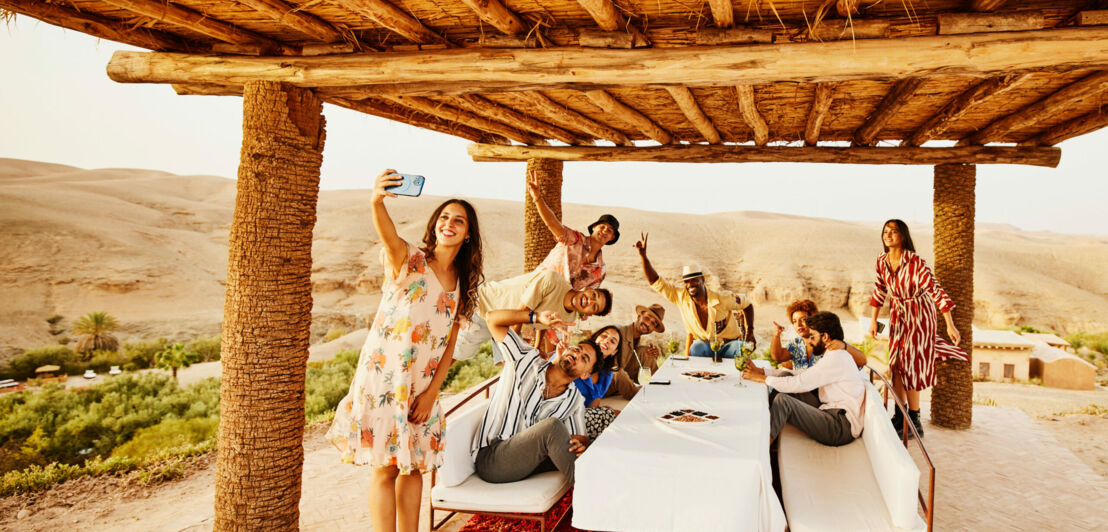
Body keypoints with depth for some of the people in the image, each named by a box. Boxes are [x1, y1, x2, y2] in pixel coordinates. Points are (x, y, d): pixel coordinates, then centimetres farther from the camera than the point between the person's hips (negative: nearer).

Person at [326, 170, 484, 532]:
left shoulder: (462, 284, 8)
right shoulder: (408, 259, -7)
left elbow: (450, 344, 8)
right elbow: (389, 236, -32)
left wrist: (432, 391, -1)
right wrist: (377, 201, -53)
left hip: (423, 386, 5)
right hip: (383, 377, -5)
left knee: (414, 466, 12)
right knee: (385, 468, -1)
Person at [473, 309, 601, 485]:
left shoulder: (575, 400, 8)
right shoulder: (527, 360, 0)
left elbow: (581, 437, 9)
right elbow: (493, 319, -3)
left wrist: (581, 443, -17)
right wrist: (537, 317, -14)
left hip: (526, 461, 4)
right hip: (489, 459, -4)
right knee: (552, 426, -30)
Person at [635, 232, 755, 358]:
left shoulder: (722, 299, -17)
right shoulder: (681, 297, -12)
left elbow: (746, 304, 0)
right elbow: (655, 282, -15)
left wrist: (750, 330, -6)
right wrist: (643, 255, -25)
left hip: (728, 345, -1)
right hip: (704, 344, 1)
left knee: (741, 349, -33)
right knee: (696, 347, -33)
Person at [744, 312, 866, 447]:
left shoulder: (836, 359, -15)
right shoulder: (836, 355, 18)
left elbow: (799, 383, -19)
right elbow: (798, 376, 15)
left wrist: (761, 378, -10)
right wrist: (761, 371, 6)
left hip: (842, 427, -10)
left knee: (783, 400, -24)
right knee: (785, 375, 4)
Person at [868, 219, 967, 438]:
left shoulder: (915, 262, -25)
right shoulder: (882, 261, -6)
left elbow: (935, 291, -26)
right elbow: (880, 290, 8)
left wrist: (950, 325, -30)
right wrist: (874, 320, 10)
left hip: (920, 317, -5)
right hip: (898, 317, 5)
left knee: (910, 368, -2)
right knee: (896, 367, 8)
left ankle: (914, 423, 12)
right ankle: (900, 416, 22)